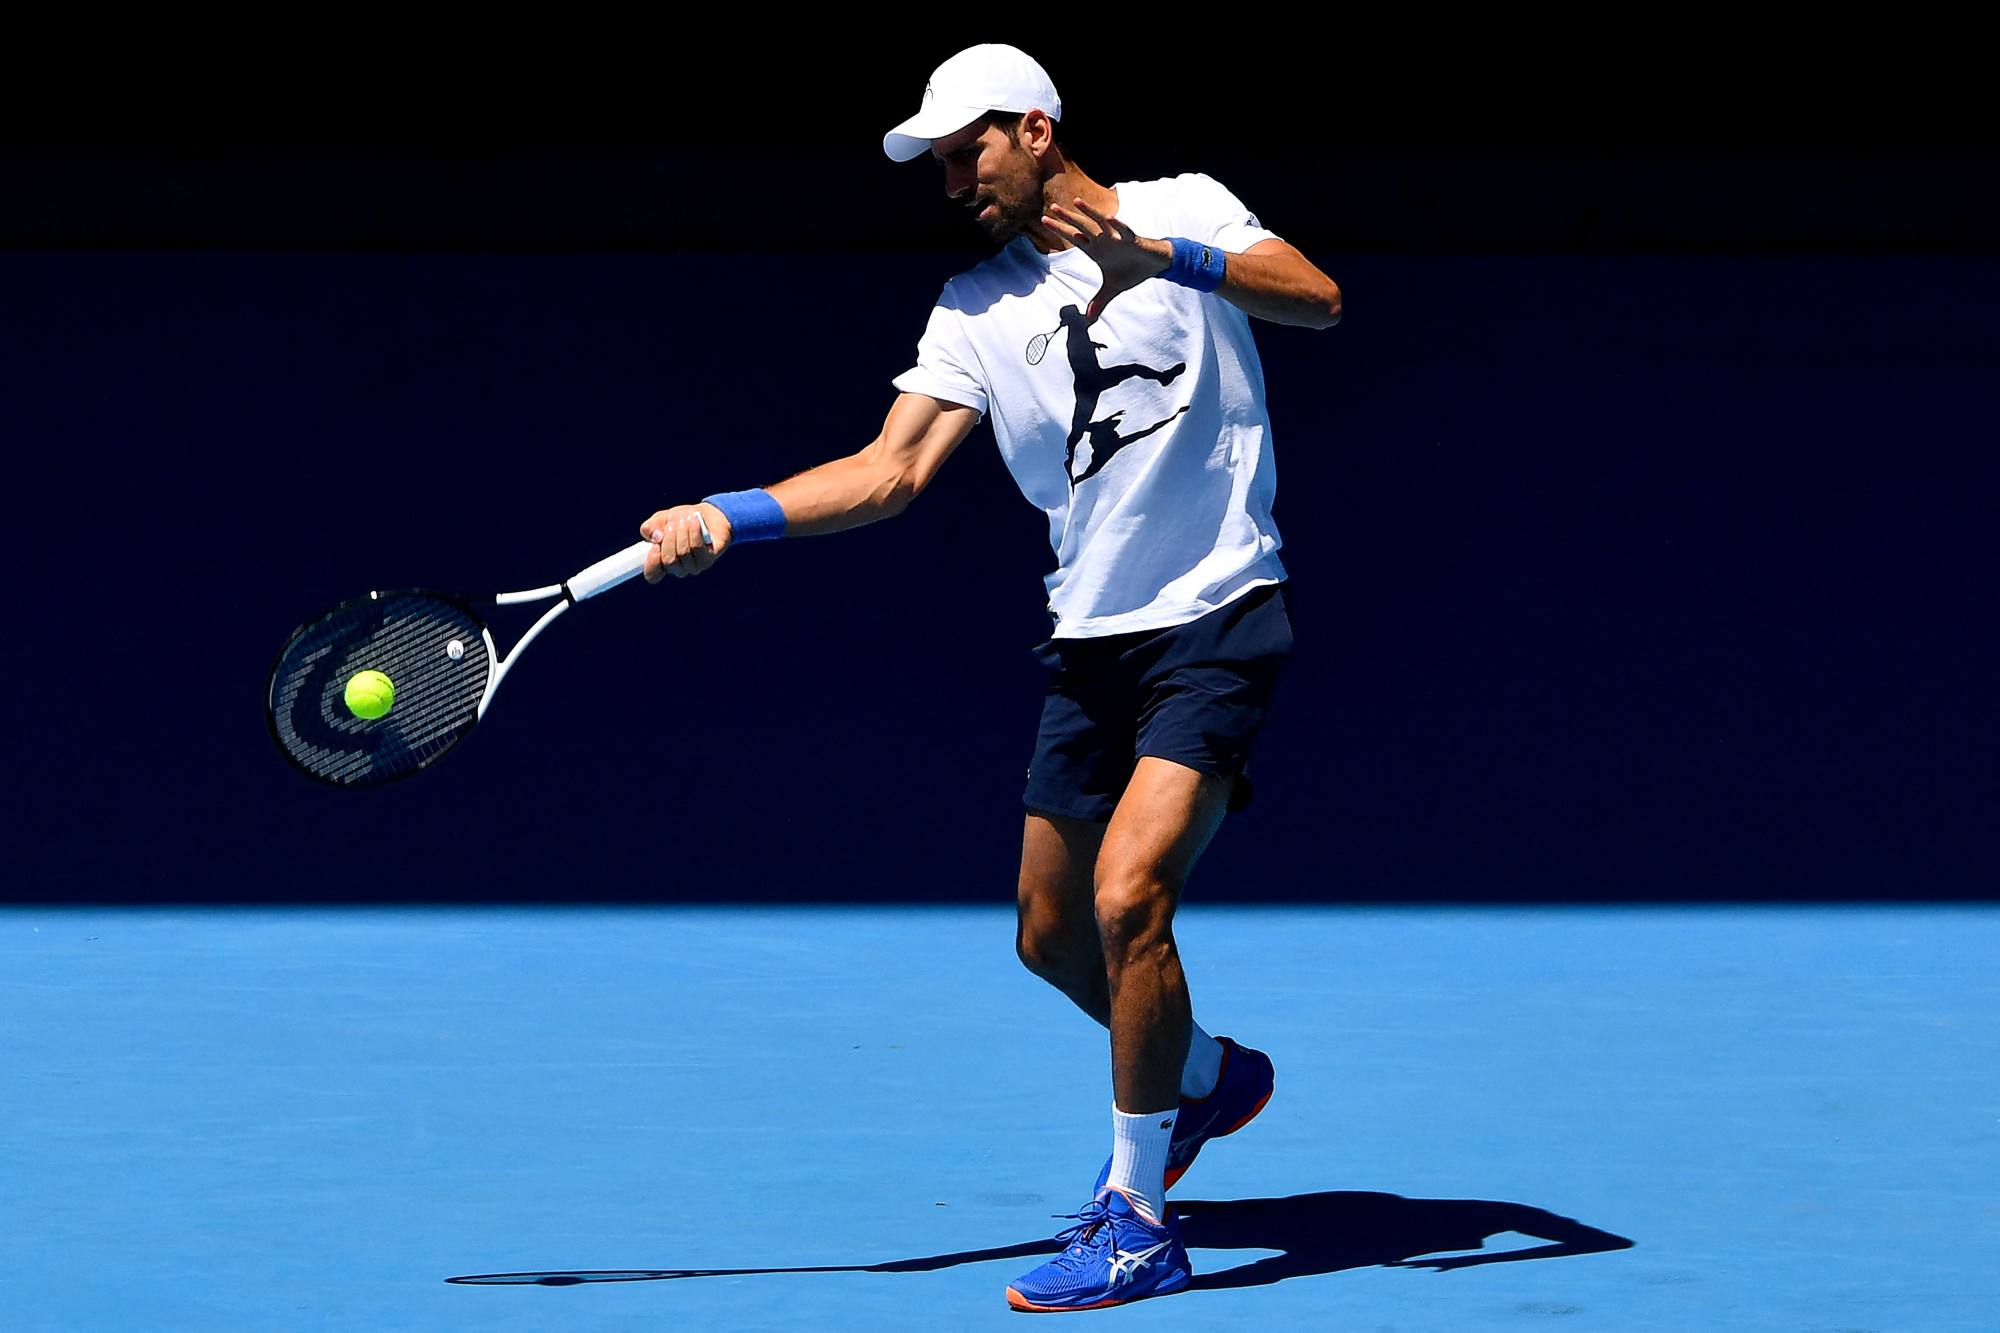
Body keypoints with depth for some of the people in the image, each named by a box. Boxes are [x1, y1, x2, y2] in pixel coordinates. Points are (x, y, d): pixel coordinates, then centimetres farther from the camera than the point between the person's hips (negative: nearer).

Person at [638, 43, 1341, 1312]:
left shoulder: (1183, 210, -2)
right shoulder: (976, 307, 9)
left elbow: (1319, 298, -17)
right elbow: (893, 468, -1)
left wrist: (1158, 258, -29)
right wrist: (728, 517, -14)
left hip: (1216, 623, -6)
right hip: (1092, 639, 6)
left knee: (1127, 897, -20)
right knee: (1054, 935, 12)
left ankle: (1139, 1222, -9)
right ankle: (1207, 1076, 42)